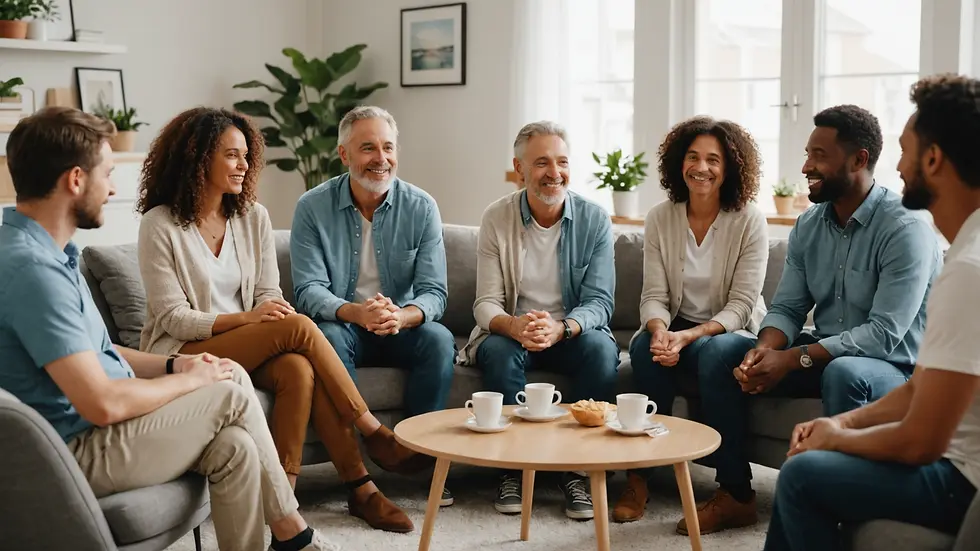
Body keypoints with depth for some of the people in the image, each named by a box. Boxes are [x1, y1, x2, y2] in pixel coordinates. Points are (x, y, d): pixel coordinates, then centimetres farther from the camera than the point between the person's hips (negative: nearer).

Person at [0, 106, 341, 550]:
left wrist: (174, 365, 5)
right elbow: (103, 404, -27)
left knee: (234, 446, -4)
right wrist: (191, 380, -11)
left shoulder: (43, 250, 9)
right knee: (233, 396, -5)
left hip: (91, 429, 9)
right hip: (75, 450, -9)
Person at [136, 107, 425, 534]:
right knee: (298, 327, -26)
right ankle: (373, 433, -16)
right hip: (183, 354, -5)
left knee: (299, 370, -30)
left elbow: (268, 295, 7)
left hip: (248, 349, 5)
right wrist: (247, 318, -24)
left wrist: (275, 311, -18)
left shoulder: (253, 217, 7)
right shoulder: (160, 224, -9)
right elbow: (173, 317, -12)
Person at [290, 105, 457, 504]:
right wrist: (355, 312, -35)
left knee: (439, 340, -28)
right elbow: (309, 291, -13)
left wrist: (401, 315, -34)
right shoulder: (313, 207, -7)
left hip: (402, 327, 1)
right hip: (344, 326, -1)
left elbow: (434, 292, -9)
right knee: (326, 336, -33)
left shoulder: (421, 208, -4)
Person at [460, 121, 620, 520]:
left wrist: (559, 329, -33)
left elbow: (599, 303, -10)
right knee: (498, 349, -33)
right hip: (512, 332, 0)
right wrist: (515, 326, -33)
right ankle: (514, 467, -18)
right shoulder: (496, 218, -5)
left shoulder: (594, 220, -5)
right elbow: (486, 304, -8)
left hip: (573, 334, 0)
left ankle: (577, 468, -17)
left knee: (602, 348, -31)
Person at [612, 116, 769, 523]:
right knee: (645, 346, -31)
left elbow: (741, 306, -13)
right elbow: (654, 296, -3)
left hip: (730, 333, -2)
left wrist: (688, 336, -28)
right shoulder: (660, 219, 0)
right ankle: (639, 476, -24)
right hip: (675, 329, 2)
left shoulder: (749, 220, -9)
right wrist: (660, 332, -26)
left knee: (714, 352, -36)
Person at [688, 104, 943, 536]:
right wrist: (764, 349, -20)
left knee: (843, 372, -39)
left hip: (893, 368, -7)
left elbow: (884, 334, -25)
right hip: (822, 356, 7)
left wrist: (793, 359, -28)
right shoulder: (809, 224, 4)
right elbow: (786, 308, 4)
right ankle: (734, 495, 1)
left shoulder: (905, 229, -19)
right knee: (722, 355, -7)